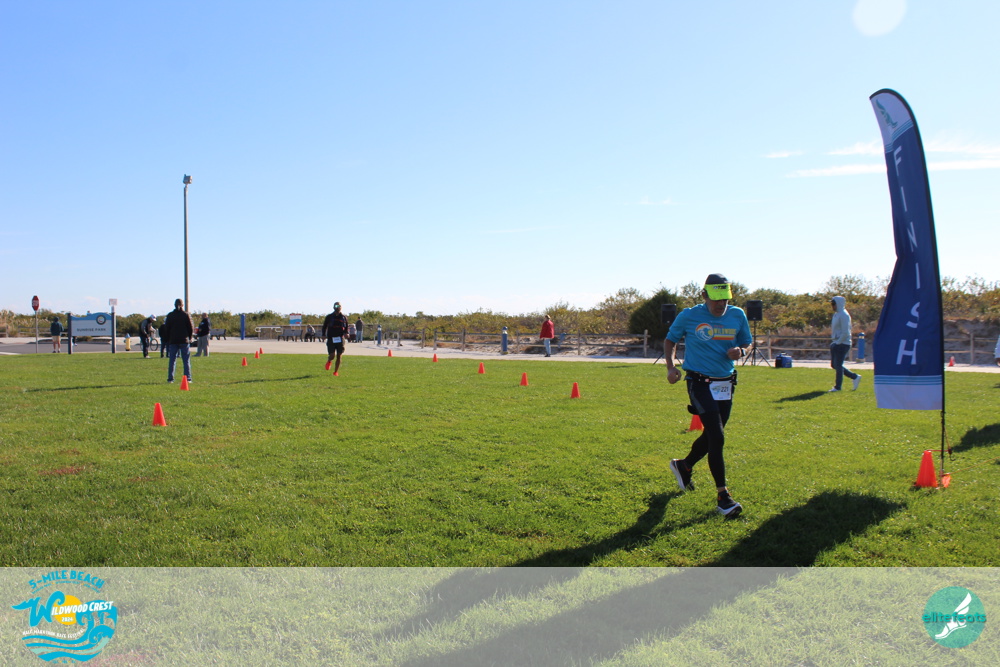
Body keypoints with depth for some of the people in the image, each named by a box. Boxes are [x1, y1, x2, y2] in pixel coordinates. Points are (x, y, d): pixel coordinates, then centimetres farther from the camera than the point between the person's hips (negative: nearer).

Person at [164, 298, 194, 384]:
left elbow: (167, 328, 5)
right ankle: (188, 378, 0)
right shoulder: (186, 315, -4)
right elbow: (191, 328, -2)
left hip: (173, 341, 2)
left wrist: (169, 339, 14)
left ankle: (170, 378, 5)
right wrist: (189, 338, 12)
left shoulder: (170, 315, 2)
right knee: (186, 361, 3)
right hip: (184, 340, -2)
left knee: (172, 360, 7)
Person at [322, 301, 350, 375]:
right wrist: (324, 334, -4)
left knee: (339, 356, 1)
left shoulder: (344, 317, 7)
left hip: (340, 339, 2)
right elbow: (324, 326, 11)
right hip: (331, 339, -1)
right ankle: (329, 361, 28)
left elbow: (346, 327, 16)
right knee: (332, 356, -9)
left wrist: (346, 333, -5)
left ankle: (336, 371, 15)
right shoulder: (329, 317, 3)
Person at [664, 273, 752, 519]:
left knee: (711, 435, 16)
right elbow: (670, 340, 5)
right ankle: (723, 496, -5)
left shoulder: (737, 315, 1)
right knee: (717, 437, -13)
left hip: (726, 384, 5)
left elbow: (747, 342, 14)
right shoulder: (689, 316, -8)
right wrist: (670, 366, -10)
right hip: (700, 383, -5)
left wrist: (740, 351, -10)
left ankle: (684, 466, 42)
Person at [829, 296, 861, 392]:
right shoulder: (836, 314, 15)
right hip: (836, 343, 10)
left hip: (842, 344, -10)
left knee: (838, 365, -5)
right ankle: (855, 377, 22)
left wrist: (838, 342, -17)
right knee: (834, 365, 11)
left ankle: (837, 387, 2)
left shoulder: (844, 315, -14)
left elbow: (845, 333, -20)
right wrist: (833, 341, 12)